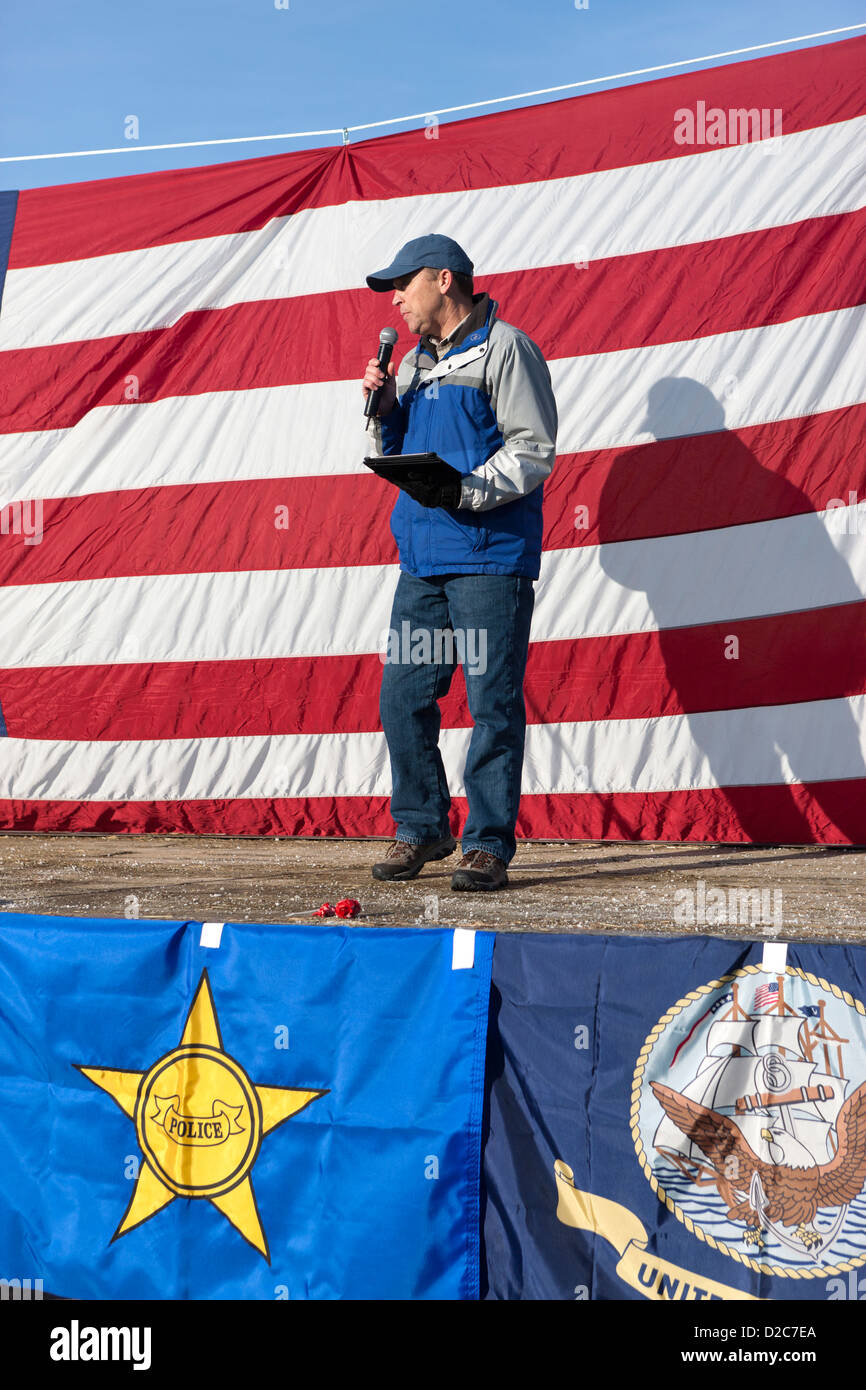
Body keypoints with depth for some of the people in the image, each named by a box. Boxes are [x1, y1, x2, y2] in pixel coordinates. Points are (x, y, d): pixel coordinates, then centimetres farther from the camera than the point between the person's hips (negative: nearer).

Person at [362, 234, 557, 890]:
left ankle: (489, 843, 0)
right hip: (422, 560, 7)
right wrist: (382, 407, 7)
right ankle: (422, 829, 18)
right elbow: (389, 455, 26)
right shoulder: (415, 361, 22)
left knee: (493, 704, -6)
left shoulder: (504, 347, -1)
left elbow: (534, 449, -9)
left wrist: (465, 491, -20)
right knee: (403, 699, 5)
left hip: (491, 558, -7)